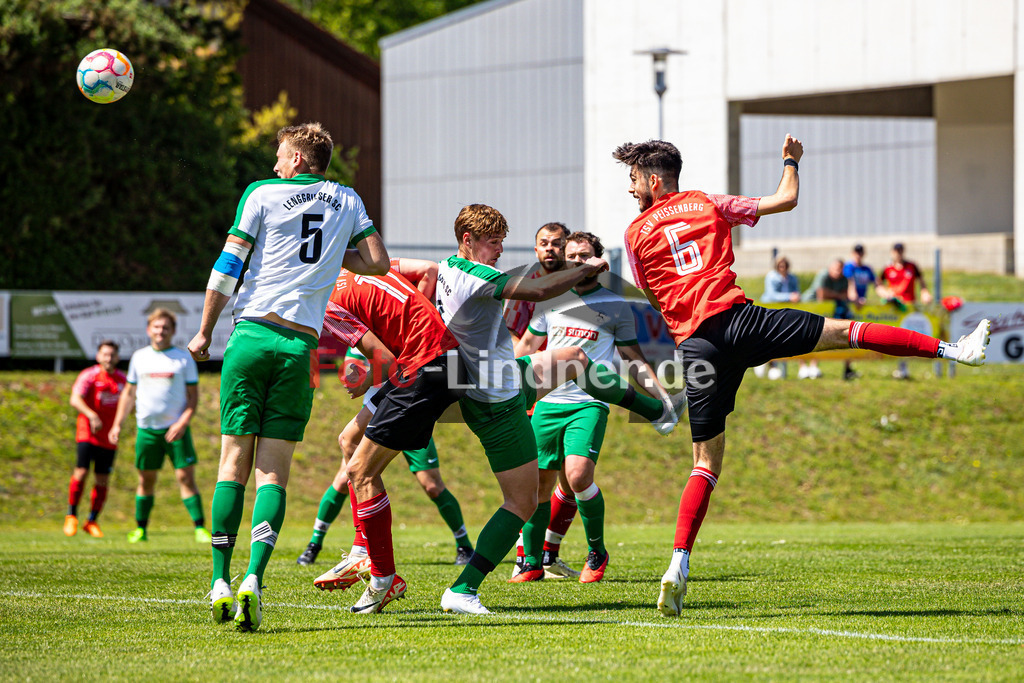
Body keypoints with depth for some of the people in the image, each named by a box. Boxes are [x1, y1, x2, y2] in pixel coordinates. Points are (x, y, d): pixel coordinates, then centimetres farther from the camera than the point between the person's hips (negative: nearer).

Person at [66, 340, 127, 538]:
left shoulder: (122, 379, 8)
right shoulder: (88, 376, -9)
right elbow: (75, 400, -23)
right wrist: (91, 415, -39)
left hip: (108, 438, 4)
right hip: (87, 432, -4)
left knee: (102, 480, 3)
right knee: (81, 472, -15)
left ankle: (92, 521, 16)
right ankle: (71, 516, 1)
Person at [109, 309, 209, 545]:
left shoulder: (184, 358, 3)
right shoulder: (139, 357, 10)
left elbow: (193, 395, 2)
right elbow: (129, 393, 18)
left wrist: (182, 423, -12)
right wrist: (118, 424, 11)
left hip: (175, 429, -2)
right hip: (146, 428, 2)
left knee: (186, 477, -8)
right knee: (146, 479, 5)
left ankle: (200, 528, -8)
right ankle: (140, 529, 15)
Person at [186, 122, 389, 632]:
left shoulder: (262, 194, 5)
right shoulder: (347, 201, 13)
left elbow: (227, 268, 2)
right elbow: (377, 262, 9)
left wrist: (204, 333, 9)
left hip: (252, 335, -1)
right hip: (301, 345, 1)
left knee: (234, 461, 3)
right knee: (275, 470, 0)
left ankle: (221, 580, -3)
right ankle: (253, 579, -18)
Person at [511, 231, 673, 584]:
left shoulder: (616, 306, 5)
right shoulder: (551, 300, 13)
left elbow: (633, 359, 10)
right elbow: (527, 345, 24)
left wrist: (663, 397, 1)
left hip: (589, 404, -3)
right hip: (547, 404, 3)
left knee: (578, 474, -23)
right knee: (538, 482, 1)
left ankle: (597, 552, -3)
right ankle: (532, 564, 16)